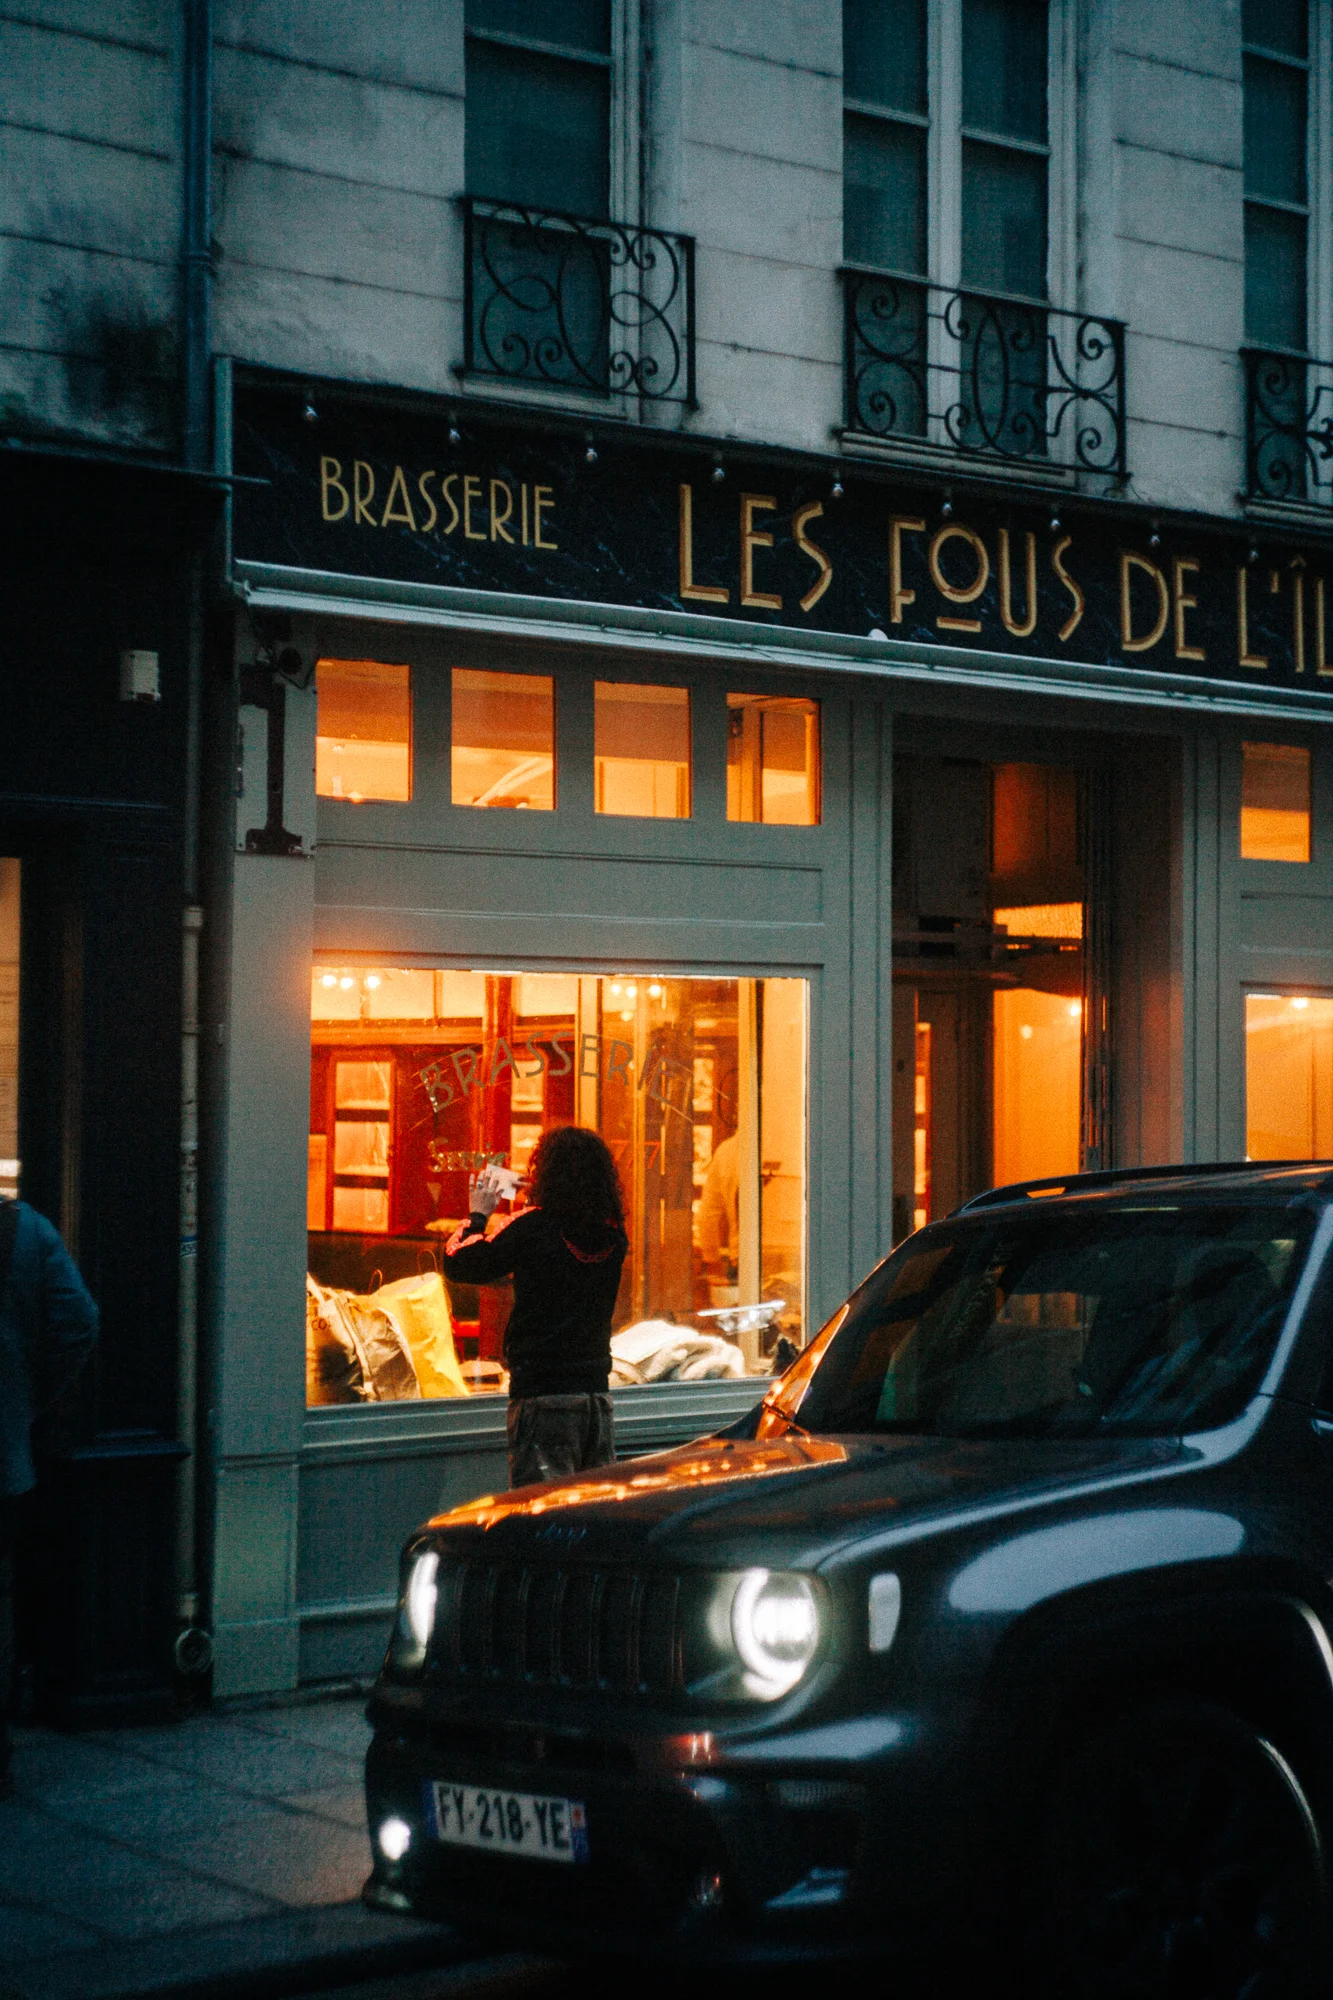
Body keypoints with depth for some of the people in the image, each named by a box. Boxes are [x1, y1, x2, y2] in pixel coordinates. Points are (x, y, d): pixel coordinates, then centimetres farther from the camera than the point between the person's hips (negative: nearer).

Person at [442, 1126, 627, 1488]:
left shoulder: (533, 1227, -13)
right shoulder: (613, 1235, 3)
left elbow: (458, 1263, -5)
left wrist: (478, 1214, 11)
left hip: (542, 1394, -5)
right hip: (597, 1391, 6)